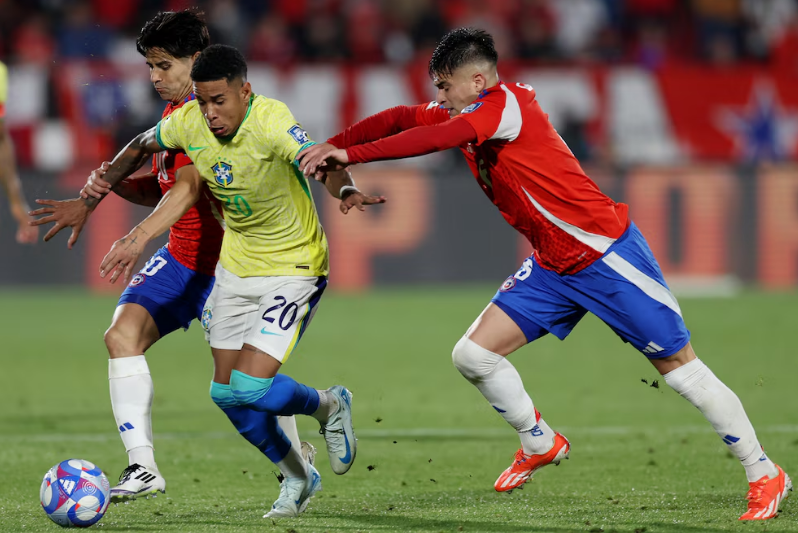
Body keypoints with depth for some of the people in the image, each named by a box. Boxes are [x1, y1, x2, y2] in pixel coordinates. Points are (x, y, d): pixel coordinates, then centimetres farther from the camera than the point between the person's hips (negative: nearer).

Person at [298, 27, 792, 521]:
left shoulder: (506, 103, -19)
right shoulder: (468, 114, 6)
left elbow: (437, 138, -32)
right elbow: (404, 119, 9)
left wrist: (352, 153, -32)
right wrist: (330, 147, -5)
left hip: (606, 253, -9)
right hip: (553, 268, 9)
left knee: (678, 364, -3)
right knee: (474, 354, -1)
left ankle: (765, 475, 7)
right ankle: (541, 443, 20)